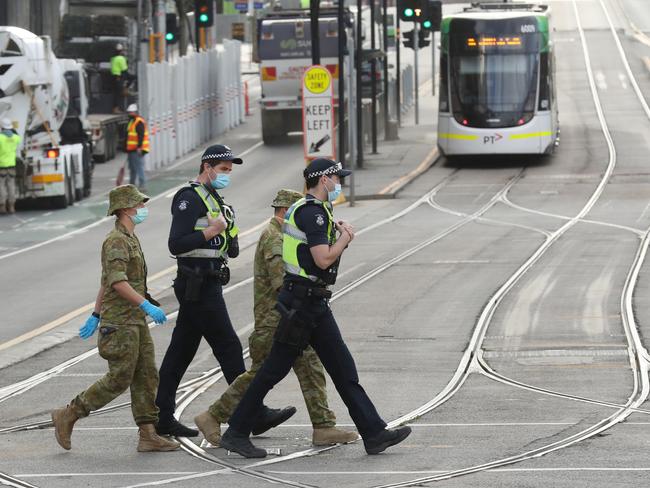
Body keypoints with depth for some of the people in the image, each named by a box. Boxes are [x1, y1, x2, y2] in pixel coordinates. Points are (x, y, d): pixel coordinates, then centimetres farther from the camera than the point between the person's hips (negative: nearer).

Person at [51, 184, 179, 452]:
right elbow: (117, 281, -27)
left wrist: (95, 316, 26)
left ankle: (148, 435, 5)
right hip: (120, 323, -10)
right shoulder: (116, 240, -14)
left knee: (146, 377, 5)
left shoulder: (130, 239, 17)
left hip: (135, 322, 10)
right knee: (118, 379, -7)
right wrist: (146, 305, -31)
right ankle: (67, 416, 2)